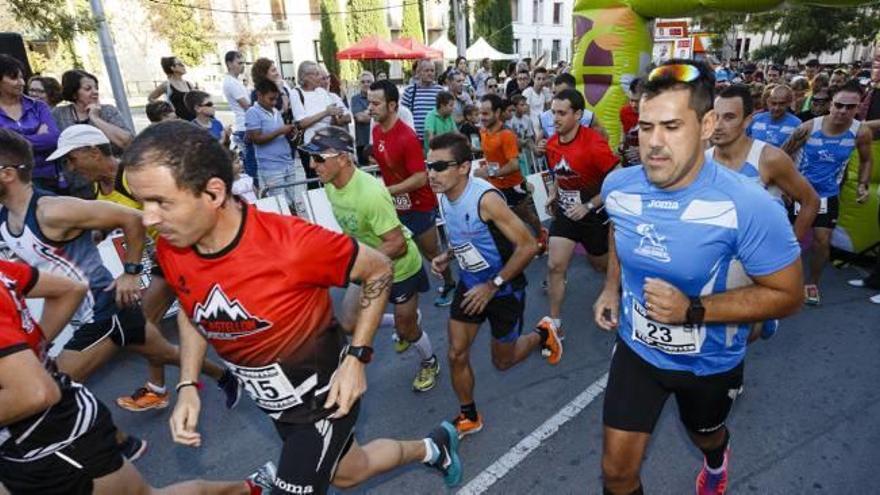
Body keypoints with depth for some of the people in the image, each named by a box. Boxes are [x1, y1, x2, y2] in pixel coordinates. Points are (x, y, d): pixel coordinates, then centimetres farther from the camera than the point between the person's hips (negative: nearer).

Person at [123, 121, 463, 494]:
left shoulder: (290, 242, -33)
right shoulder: (169, 251, -14)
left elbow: (379, 270, -18)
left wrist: (357, 358, -21)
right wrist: (188, 386, -3)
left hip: (323, 396, -6)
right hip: (273, 401, 7)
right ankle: (431, 448, 53)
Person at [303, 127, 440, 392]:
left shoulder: (370, 192, -35)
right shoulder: (330, 185, -9)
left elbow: (398, 244, -32)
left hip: (400, 267, -7)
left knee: (406, 329, 10)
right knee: (349, 326, 8)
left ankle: (430, 363, 43)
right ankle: (407, 319, 33)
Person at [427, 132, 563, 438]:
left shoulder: (485, 198, -30)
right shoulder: (444, 197, -6)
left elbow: (528, 246, -27)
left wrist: (493, 286, -24)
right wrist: (447, 257, -5)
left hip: (504, 289, -6)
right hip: (470, 284, 6)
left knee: (502, 362, 13)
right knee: (456, 354, 3)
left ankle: (543, 336, 42)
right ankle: (469, 417, 25)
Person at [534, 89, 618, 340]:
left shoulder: (594, 144, -24)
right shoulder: (552, 144, -3)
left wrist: (589, 206, -24)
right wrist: (553, 195, 1)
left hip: (594, 215, -4)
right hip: (565, 213, 5)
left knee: (602, 265, 15)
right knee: (555, 265, -3)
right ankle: (553, 321, 10)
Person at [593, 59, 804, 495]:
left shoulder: (748, 207, -30)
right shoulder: (617, 186, -15)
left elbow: (787, 295, -19)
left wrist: (693, 311, -31)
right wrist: (612, 287, -4)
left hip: (710, 361, -2)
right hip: (637, 348, 2)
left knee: (704, 435, 31)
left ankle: (717, 457, 70)